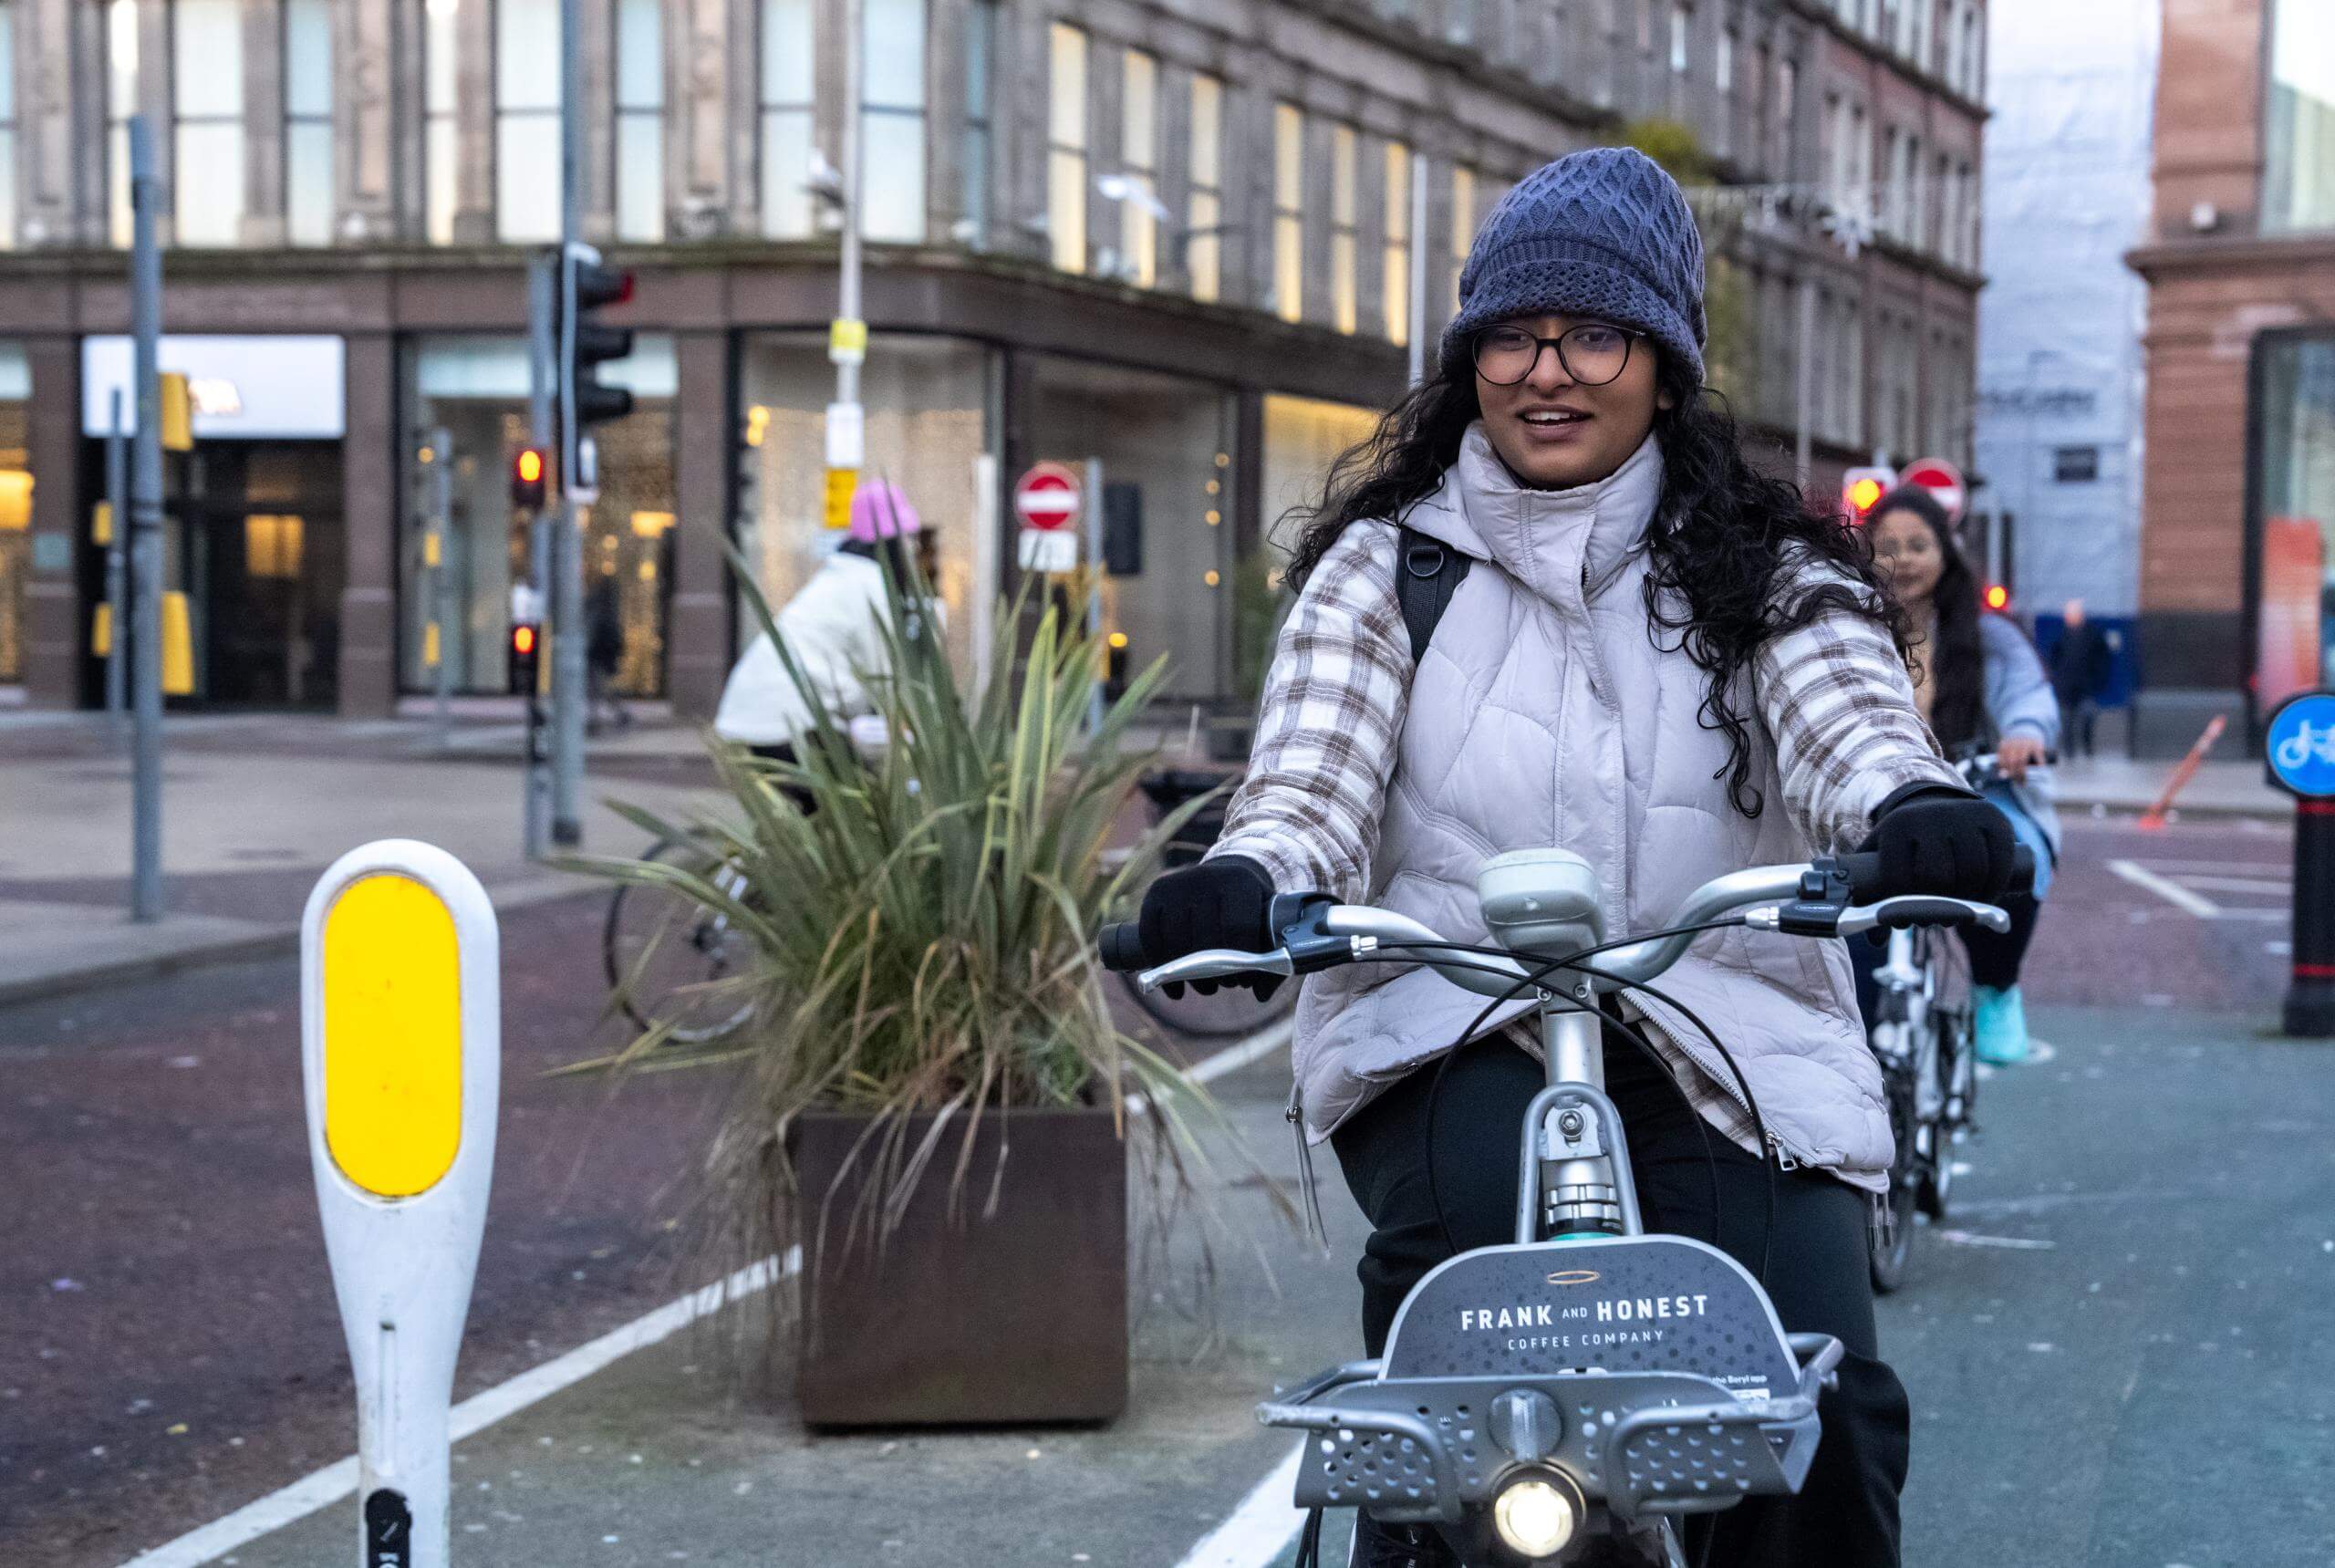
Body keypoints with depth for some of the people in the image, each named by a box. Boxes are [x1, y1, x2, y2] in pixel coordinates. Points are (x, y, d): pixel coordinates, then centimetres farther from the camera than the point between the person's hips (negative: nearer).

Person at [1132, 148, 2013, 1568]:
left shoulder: (1767, 573, 12)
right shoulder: (1387, 564, 12)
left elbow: (1852, 721, -9)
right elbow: (1312, 781, -1)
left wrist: (1915, 812, -34)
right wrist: (1246, 882, -26)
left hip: (1725, 1039, 1)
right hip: (1449, 1030, 0)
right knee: (1465, 1196, -33)